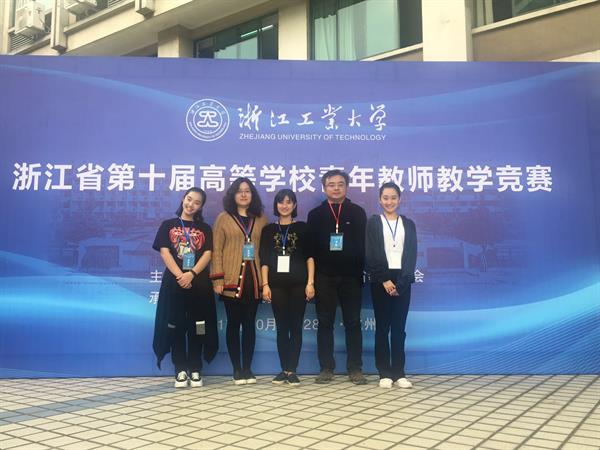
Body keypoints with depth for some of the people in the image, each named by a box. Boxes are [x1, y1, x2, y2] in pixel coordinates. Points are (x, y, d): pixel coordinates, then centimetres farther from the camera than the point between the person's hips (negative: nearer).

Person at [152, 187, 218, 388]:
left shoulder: (205, 228, 11)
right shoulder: (168, 225, 9)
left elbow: (207, 254, 0)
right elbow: (164, 252, -2)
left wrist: (191, 274, -16)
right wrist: (179, 275, -15)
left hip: (199, 284, 1)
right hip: (173, 283, -1)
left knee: (196, 328, 3)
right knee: (176, 327, 1)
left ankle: (195, 370, 11)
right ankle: (181, 370, 9)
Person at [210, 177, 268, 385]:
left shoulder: (261, 220, 11)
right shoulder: (224, 218, 4)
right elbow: (216, 250, 0)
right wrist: (217, 279, -8)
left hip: (254, 279, 2)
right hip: (232, 280, -2)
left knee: (249, 324, 7)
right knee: (234, 324, 5)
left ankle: (247, 368, 16)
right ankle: (237, 369, 14)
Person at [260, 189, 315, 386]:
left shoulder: (302, 228, 6)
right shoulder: (268, 230, 10)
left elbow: (310, 256, 2)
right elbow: (264, 259, 7)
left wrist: (310, 282, -6)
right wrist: (265, 284, -1)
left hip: (298, 284, -1)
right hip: (277, 284, 1)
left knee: (296, 327, 1)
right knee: (281, 327, 5)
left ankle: (292, 370, 8)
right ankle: (284, 369, 13)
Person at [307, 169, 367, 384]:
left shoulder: (358, 213, 6)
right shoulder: (315, 214, 7)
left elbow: (364, 244, 3)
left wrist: (361, 270, -5)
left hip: (350, 276, 0)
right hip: (324, 277, 1)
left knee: (353, 323, 4)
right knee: (325, 323, 5)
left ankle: (355, 368, 11)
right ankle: (326, 368, 12)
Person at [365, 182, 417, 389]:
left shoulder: (408, 224, 11)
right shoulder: (373, 222, 5)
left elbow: (411, 255, 3)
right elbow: (372, 254, -3)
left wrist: (400, 282, -9)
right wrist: (384, 280, -12)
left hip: (402, 280, 2)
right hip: (381, 280, -2)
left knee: (399, 327, 3)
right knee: (382, 327, 2)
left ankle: (399, 373, 9)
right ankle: (385, 373, 7)